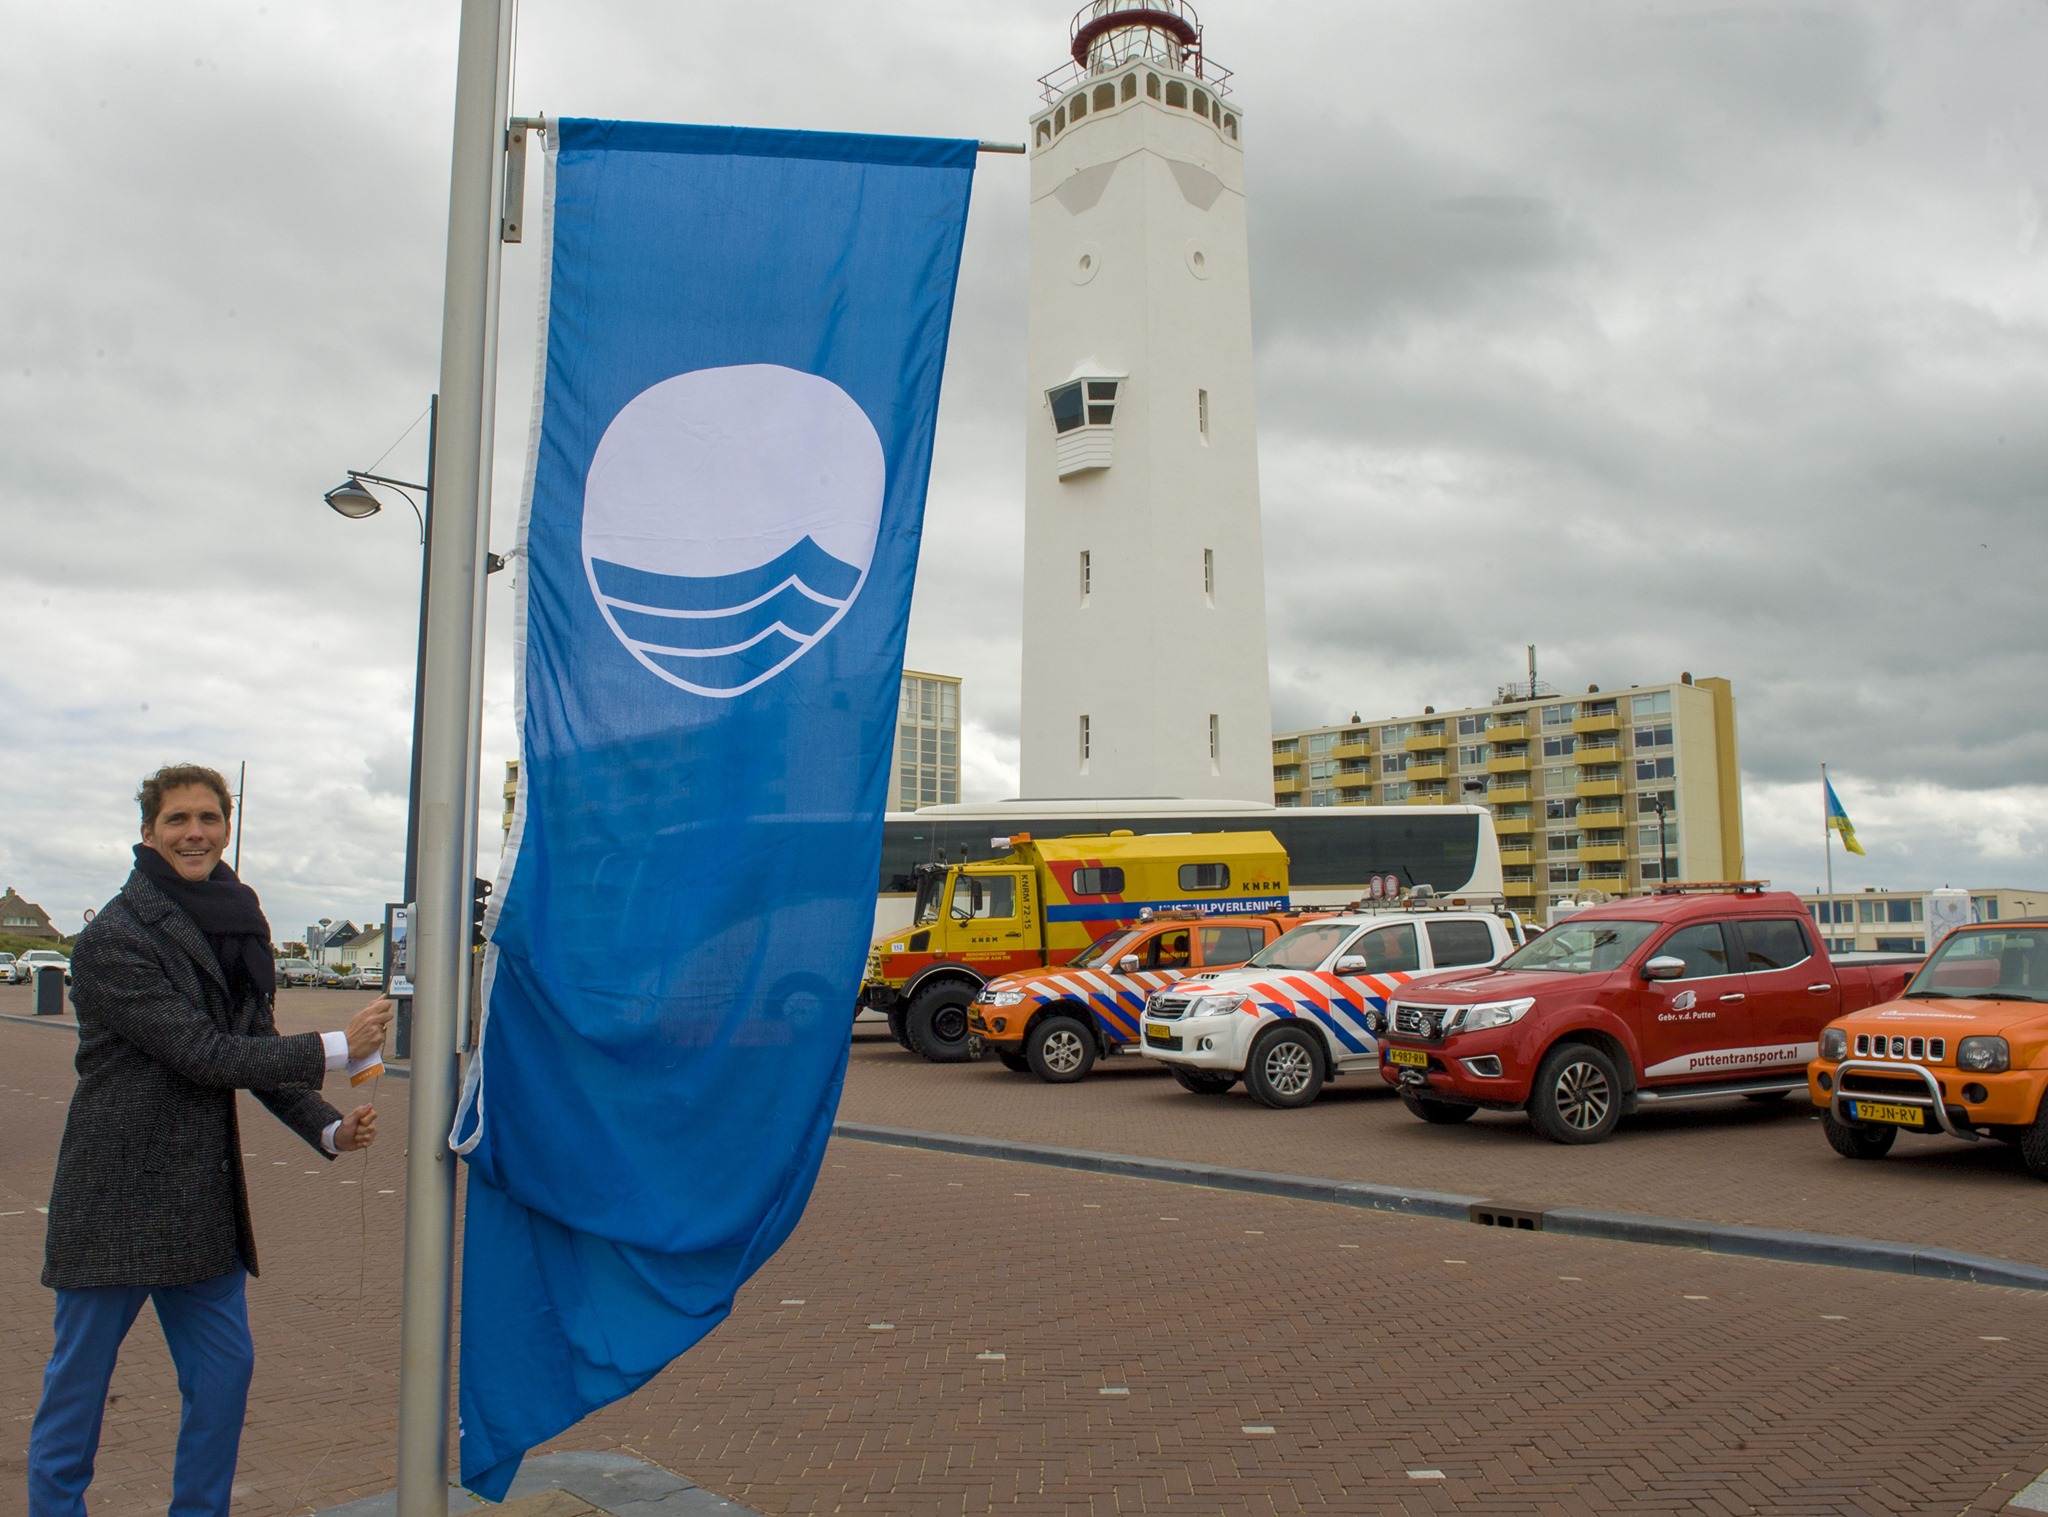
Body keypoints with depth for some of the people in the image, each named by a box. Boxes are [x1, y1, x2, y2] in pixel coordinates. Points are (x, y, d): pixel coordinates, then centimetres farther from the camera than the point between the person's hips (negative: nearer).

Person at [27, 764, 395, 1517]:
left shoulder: (236, 931, 9)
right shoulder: (113, 938, -14)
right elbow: (200, 1053, -20)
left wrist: (328, 1128, -3)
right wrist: (336, 1048, -19)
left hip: (203, 1197, 7)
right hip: (116, 1195, -7)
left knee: (224, 1370, 11)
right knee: (79, 1377, 7)